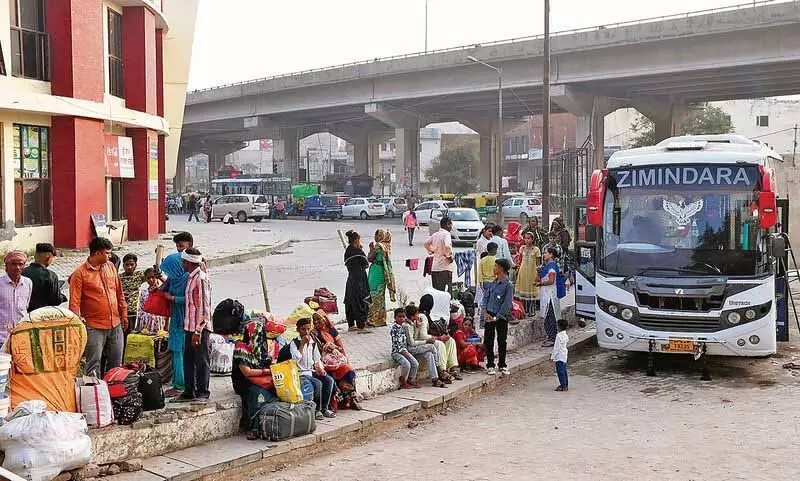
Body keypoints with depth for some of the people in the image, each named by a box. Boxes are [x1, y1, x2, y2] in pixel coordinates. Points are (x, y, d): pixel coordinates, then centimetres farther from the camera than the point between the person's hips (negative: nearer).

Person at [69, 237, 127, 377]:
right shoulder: (80, 273, -9)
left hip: (116, 325, 6)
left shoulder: (110, 267, 9)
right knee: (93, 366, -3)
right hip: (94, 328, -6)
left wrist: (123, 314, 16)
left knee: (116, 364, 14)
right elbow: (74, 302, -12)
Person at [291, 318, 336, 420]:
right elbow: (296, 359, -19)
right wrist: (302, 344, -18)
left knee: (329, 380, -19)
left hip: (312, 371, 6)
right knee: (317, 383, -30)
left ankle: (325, 408, -10)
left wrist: (319, 368, 0)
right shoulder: (294, 343, -4)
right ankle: (317, 410, -13)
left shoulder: (313, 343, 14)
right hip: (301, 374, -6)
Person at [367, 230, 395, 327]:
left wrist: (371, 249, -5)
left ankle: (373, 319, -1)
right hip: (385, 271, 9)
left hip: (377, 271, -9)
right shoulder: (387, 246, 11)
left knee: (374, 295, -3)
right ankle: (381, 319, 18)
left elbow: (369, 258, -12)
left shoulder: (378, 246, -14)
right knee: (381, 295, 14)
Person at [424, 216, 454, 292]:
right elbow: (447, 245, -28)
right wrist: (449, 255, -14)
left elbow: (426, 243, 24)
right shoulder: (446, 234, -10)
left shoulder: (435, 234, 12)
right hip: (444, 267, -8)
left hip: (434, 268, 8)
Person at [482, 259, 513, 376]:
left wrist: (497, 317, -16)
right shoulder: (492, 283, 8)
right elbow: (485, 297, 9)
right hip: (490, 316, 5)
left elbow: (507, 304, -14)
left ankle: (502, 365, 18)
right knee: (488, 341, 5)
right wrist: (485, 312, -5)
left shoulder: (508, 285, -11)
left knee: (502, 342, 6)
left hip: (501, 317, -5)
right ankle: (490, 365, 13)